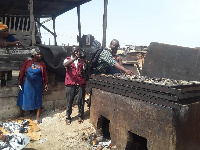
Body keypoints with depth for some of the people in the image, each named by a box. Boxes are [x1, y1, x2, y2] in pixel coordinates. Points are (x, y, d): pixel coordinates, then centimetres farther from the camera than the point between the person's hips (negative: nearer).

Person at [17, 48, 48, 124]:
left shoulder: (42, 64, 0)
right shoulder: (28, 61, -5)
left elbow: (45, 75, 3)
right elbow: (22, 71, -1)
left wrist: (45, 84, 2)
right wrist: (20, 82, -1)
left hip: (37, 85, 1)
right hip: (27, 84, -1)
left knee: (38, 100, 7)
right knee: (23, 99, 8)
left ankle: (38, 117, 21)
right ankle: (21, 116, 27)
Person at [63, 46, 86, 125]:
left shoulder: (81, 60, 15)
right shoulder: (67, 59, 6)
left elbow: (84, 70, 14)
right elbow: (65, 64, -18)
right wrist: (74, 58, -26)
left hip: (80, 83, 2)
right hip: (70, 84, -2)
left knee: (81, 101, 6)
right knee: (69, 101, 4)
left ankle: (80, 116, 23)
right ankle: (68, 117, 17)